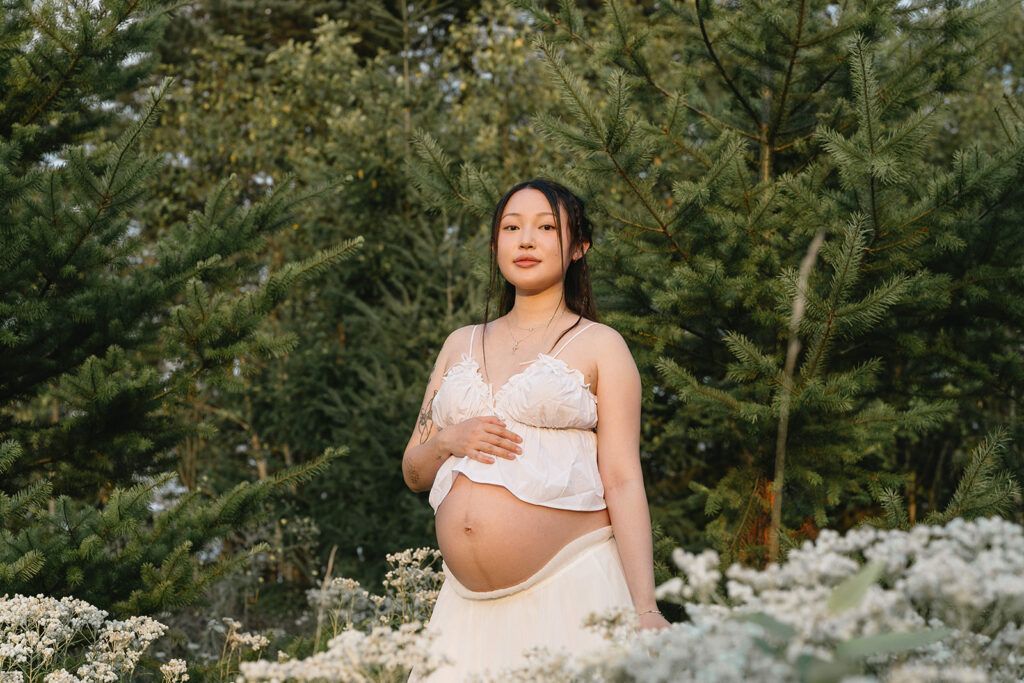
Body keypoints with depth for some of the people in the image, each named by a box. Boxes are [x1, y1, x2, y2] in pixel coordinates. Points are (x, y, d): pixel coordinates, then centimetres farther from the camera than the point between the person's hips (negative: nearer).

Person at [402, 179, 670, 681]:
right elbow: (413, 472, 21)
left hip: (568, 586, -4)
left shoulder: (599, 346, 5)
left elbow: (623, 481, -4)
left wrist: (645, 610, -14)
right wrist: (447, 441, -2)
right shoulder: (461, 346, 18)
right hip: (470, 602, 4)